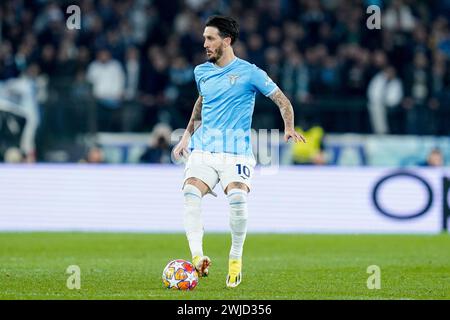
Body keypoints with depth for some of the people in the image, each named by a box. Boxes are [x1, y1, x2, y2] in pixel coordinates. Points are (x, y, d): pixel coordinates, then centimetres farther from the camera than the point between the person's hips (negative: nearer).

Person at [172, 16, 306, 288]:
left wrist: (289, 128, -15)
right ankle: (198, 258, -28)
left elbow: (282, 100, 2)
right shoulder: (202, 72, 14)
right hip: (203, 149, 4)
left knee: (237, 197, -26)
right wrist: (187, 136, 29)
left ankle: (236, 258, -3)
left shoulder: (249, 72, -2)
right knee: (190, 192, -23)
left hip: (236, 152, -4)